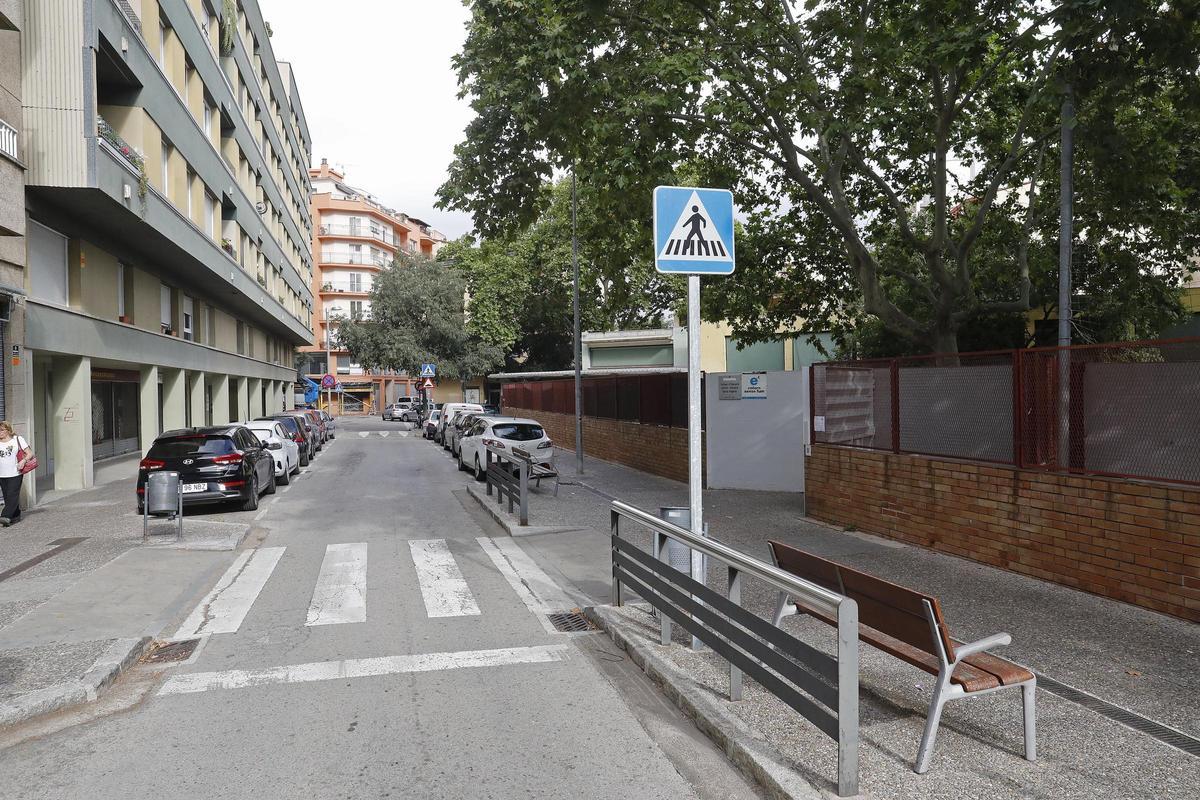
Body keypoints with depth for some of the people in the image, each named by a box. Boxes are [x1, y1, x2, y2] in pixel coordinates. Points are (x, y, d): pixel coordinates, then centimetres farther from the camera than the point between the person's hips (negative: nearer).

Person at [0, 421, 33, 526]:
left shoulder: (18, 440, 1)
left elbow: (30, 453, 0)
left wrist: (23, 461, -17)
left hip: (15, 474, -4)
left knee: (12, 495, -10)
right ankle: (15, 516, 17)